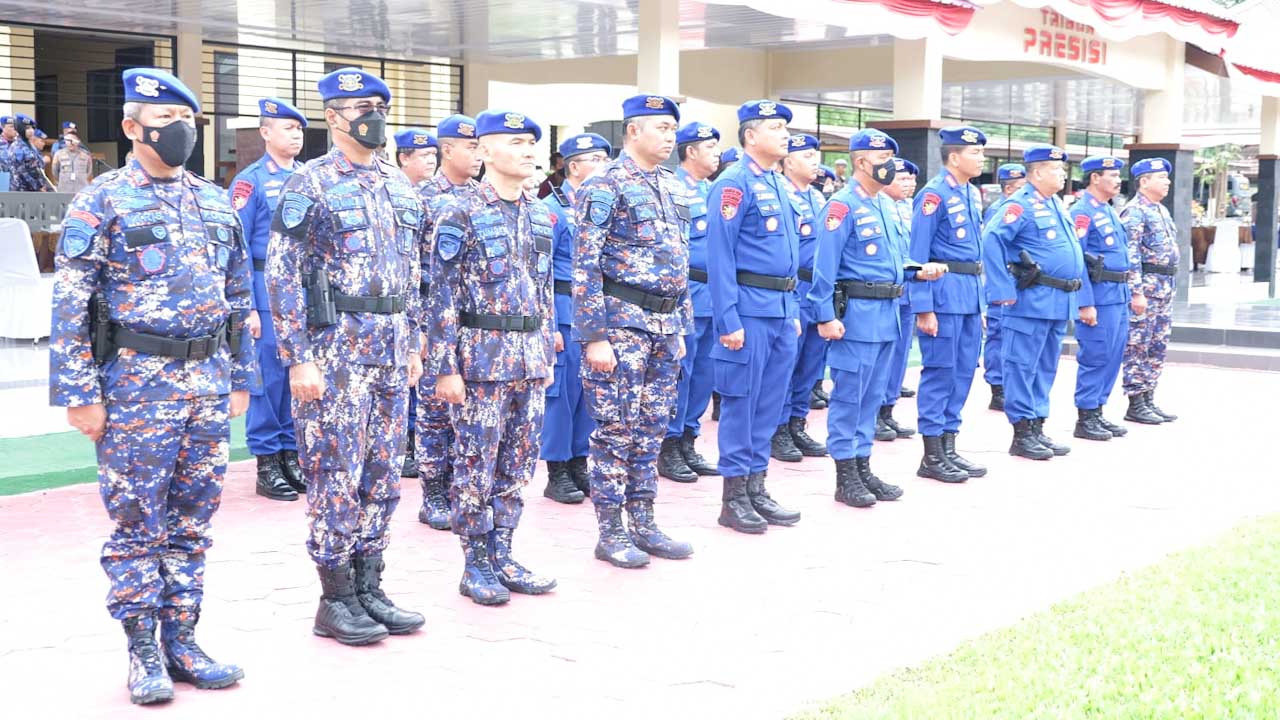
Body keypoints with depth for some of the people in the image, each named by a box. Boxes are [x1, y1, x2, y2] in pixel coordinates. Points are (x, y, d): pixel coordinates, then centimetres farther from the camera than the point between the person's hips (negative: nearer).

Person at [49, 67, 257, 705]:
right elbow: (70, 307, -8)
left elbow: (238, 297, 17)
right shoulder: (101, 203, -5)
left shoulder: (216, 203, 12)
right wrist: (80, 393, -13)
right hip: (137, 383, -5)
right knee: (138, 525, 2)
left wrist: (241, 377, 14)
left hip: (208, 384, 5)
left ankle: (181, 642, 20)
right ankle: (143, 653, 12)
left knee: (192, 521, 10)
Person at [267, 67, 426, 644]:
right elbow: (281, 274, -11)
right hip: (335, 346, -6)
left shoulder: (399, 185, 12)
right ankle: (336, 601, 8)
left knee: (382, 476, 10)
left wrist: (412, 342, 16)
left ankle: (369, 589, 20)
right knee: (336, 473, -2)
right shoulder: (310, 185, -8)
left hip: (391, 347, 7)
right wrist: (297, 358, -15)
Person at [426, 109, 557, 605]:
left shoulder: (539, 214, 11)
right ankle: (476, 567, 11)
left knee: (517, 463, 10)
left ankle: (501, 557, 20)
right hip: (482, 355, -6)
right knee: (476, 464, 1)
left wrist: (548, 354, 16)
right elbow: (443, 295, -10)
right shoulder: (461, 215, -8)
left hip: (531, 356, 6)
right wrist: (445, 368, -14)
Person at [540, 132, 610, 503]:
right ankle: (557, 474, 6)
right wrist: (548, 325, -16)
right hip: (566, 311, -6)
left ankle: (580, 465, 20)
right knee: (562, 391, -2)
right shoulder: (553, 207, -7)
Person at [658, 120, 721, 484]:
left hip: (715, 296, 8)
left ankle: (688, 443, 22)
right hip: (687, 297, -8)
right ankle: (669, 450, 7)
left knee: (704, 373, 12)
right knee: (679, 373, -2)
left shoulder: (712, 191, 16)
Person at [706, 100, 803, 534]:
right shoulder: (734, 184, -11)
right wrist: (728, 320, -19)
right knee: (741, 401, -1)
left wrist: (793, 310, 18)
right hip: (750, 309, -8)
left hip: (783, 310, 8)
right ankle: (734, 498, 6)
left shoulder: (779, 184, 15)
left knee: (770, 402, 12)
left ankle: (756, 488, 20)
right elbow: (719, 257, -15)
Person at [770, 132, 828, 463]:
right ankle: (778, 432, 6)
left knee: (811, 365, 12)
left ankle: (797, 426, 21)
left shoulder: (819, 198, 16)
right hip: (793, 291, -8)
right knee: (785, 364, -2)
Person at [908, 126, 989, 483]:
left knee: (964, 371, 11)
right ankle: (932, 456, 4)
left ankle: (948, 447, 19)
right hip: (945, 292, -8)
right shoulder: (934, 195, -11)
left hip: (971, 294, 8)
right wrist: (924, 308, -17)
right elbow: (917, 255, -13)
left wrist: (980, 298, 18)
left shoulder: (973, 194, 14)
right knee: (940, 371, -3)